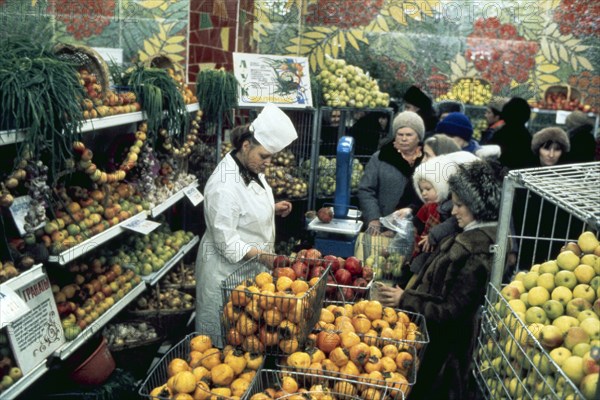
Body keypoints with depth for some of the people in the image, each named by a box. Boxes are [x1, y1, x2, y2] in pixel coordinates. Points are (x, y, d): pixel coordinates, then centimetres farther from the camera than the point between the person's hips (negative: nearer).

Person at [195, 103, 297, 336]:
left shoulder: (251, 169, 1)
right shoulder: (225, 186, -28)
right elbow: (226, 242, -24)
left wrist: (274, 209, 1)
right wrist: (262, 256, -31)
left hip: (249, 265, 9)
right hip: (227, 268, -9)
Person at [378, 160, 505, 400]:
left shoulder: (478, 252, -26)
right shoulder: (477, 237, 3)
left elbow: (450, 313, -24)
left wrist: (405, 300, -17)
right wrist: (410, 294, 12)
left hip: (445, 351, -9)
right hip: (445, 341, 9)